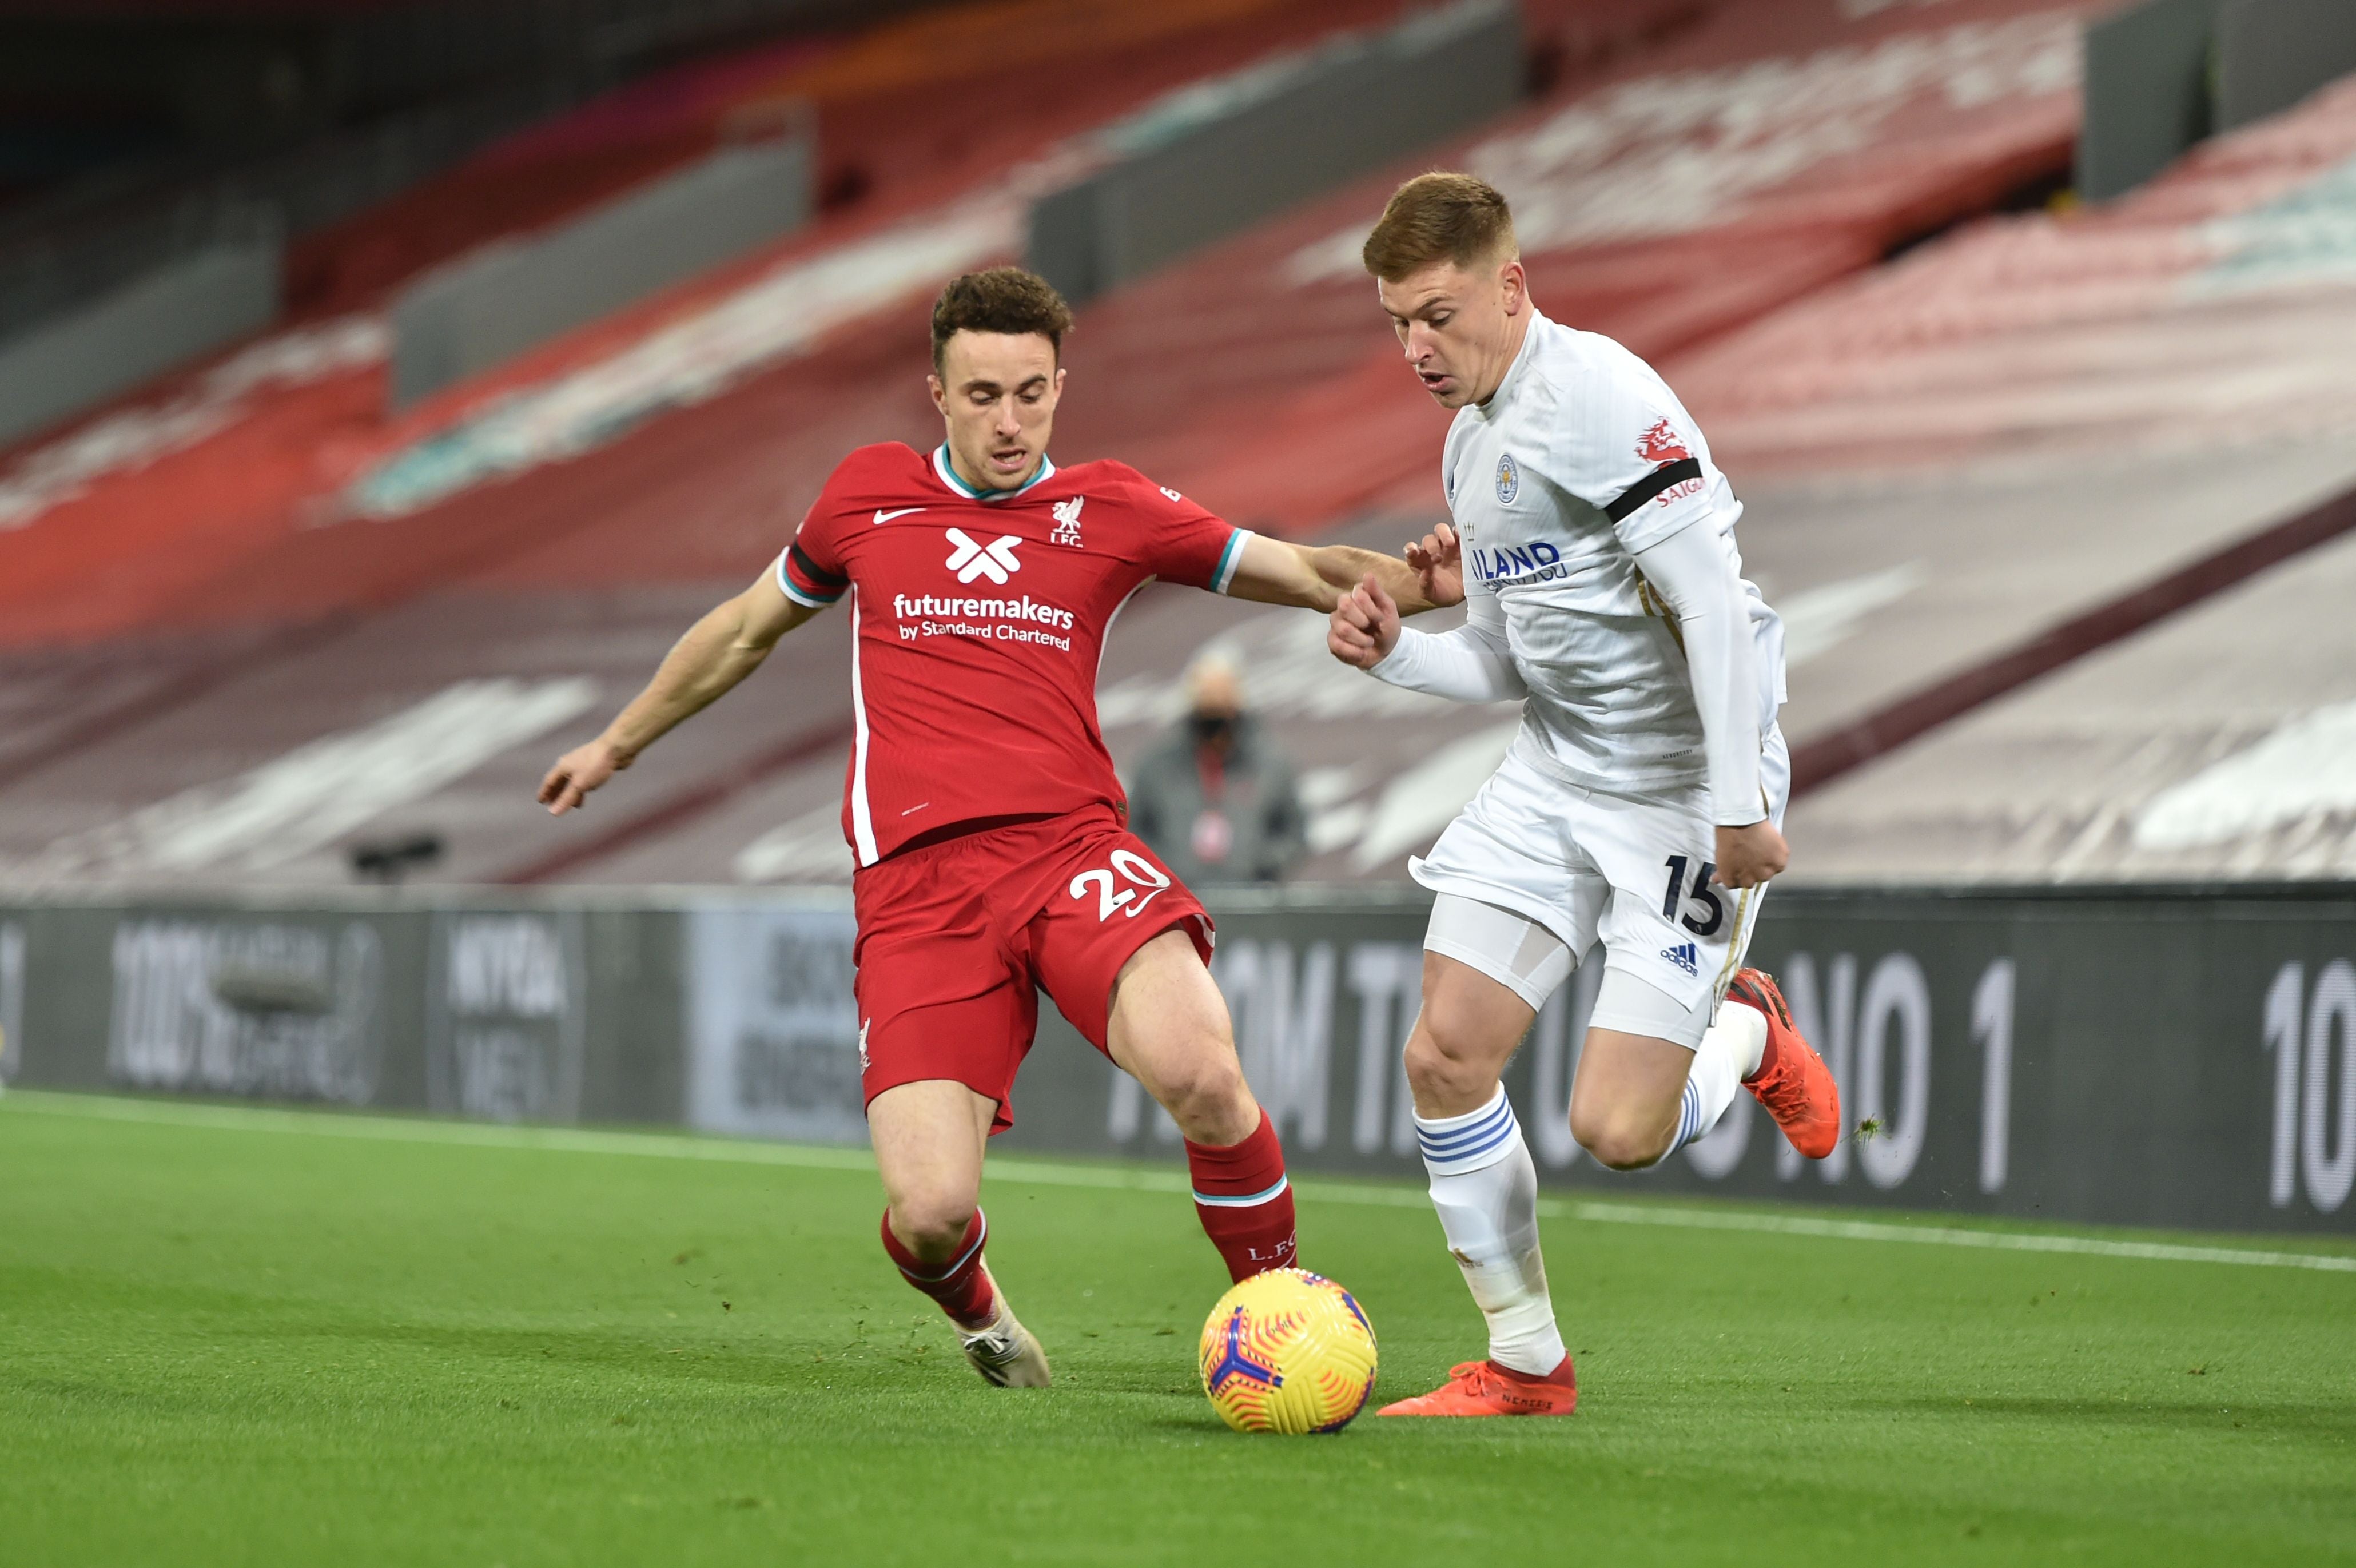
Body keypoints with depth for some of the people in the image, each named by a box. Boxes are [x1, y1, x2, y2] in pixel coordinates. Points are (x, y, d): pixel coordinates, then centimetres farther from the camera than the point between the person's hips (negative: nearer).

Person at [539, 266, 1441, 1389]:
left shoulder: (1109, 512, 12)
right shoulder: (868, 494, 15)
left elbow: (1311, 573, 15)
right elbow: (749, 628, 31)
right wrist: (618, 743, 42)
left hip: (1070, 845, 0)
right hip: (916, 881, 0)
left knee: (1201, 1075, -31)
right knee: (930, 1213, -17)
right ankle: (977, 1315, 23)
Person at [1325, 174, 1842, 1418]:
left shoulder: (1599, 398, -17)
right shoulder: (1470, 448, 12)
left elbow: (1712, 601, -21)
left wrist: (1738, 805, -23)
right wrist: (1394, 654, 0)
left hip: (1686, 789, -8)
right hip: (1554, 777, 9)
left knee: (1617, 1131, -12)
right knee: (1445, 1056, -4)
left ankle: (1744, 1035, 22)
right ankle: (1524, 1365, 10)